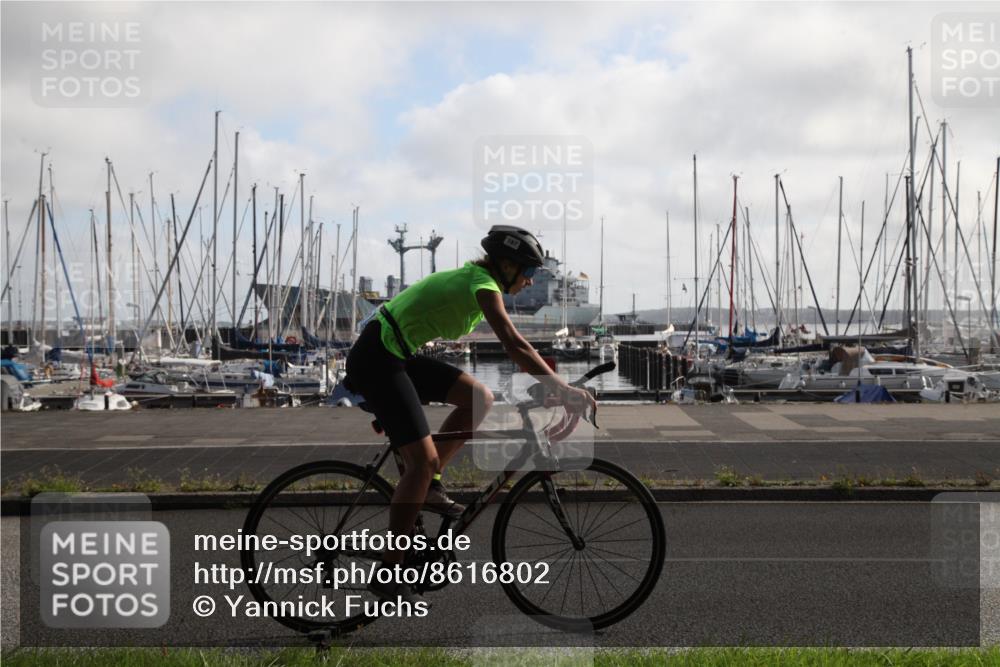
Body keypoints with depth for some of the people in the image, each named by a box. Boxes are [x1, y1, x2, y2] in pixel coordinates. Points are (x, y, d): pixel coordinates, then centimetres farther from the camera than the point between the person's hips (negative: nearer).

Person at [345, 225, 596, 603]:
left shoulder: (473, 278, 13)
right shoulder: (483, 284, -16)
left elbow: (512, 347, 21)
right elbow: (515, 347, -27)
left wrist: (550, 378, 17)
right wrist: (564, 391, -28)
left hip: (396, 356, 10)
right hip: (377, 358, -10)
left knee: (479, 399, 3)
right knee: (423, 459, -14)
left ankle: (429, 486, 8)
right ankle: (388, 574, -8)